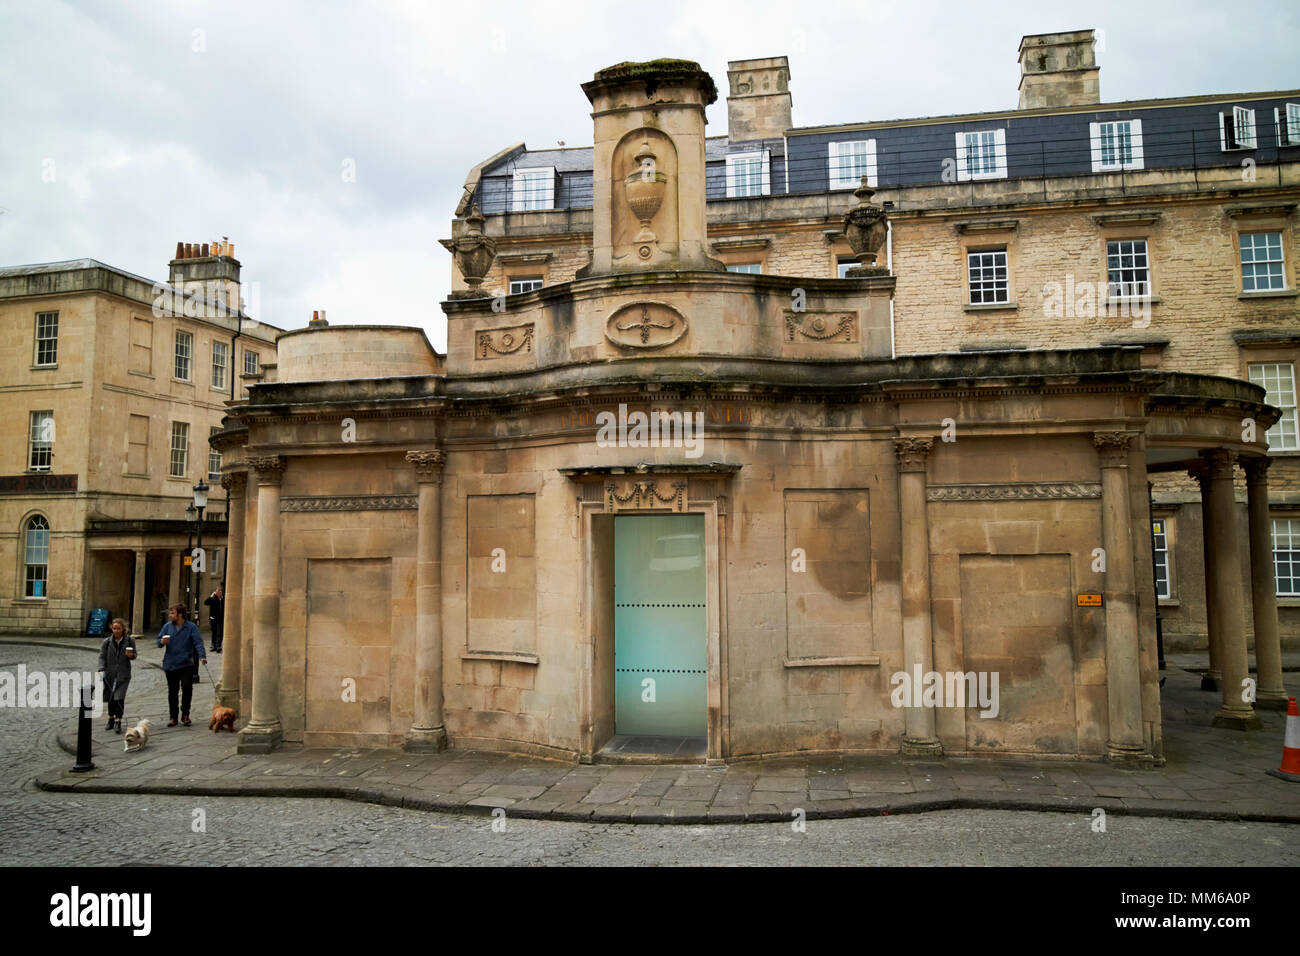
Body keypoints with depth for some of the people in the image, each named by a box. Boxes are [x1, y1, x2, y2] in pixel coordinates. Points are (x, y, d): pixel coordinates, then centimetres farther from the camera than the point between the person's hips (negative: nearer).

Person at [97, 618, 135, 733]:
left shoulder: (130, 640, -1)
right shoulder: (107, 641, 0)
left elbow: (134, 655, 7)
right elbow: (102, 656, -2)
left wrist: (130, 655, -16)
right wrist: (101, 670, -15)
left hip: (123, 674, -2)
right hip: (110, 674, 2)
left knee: (119, 698, -12)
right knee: (111, 698, 10)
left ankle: (118, 722, -6)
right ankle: (111, 720, 30)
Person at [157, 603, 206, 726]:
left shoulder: (191, 627, -4)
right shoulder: (167, 626, 7)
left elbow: (198, 642, -11)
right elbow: (159, 641, 11)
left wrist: (202, 656, -27)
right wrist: (162, 642, -15)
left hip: (186, 664, -3)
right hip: (170, 664, 3)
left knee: (187, 688, -10)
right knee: (172, 691, 8)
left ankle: (185, 714, 8)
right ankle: (173, 717, 18)